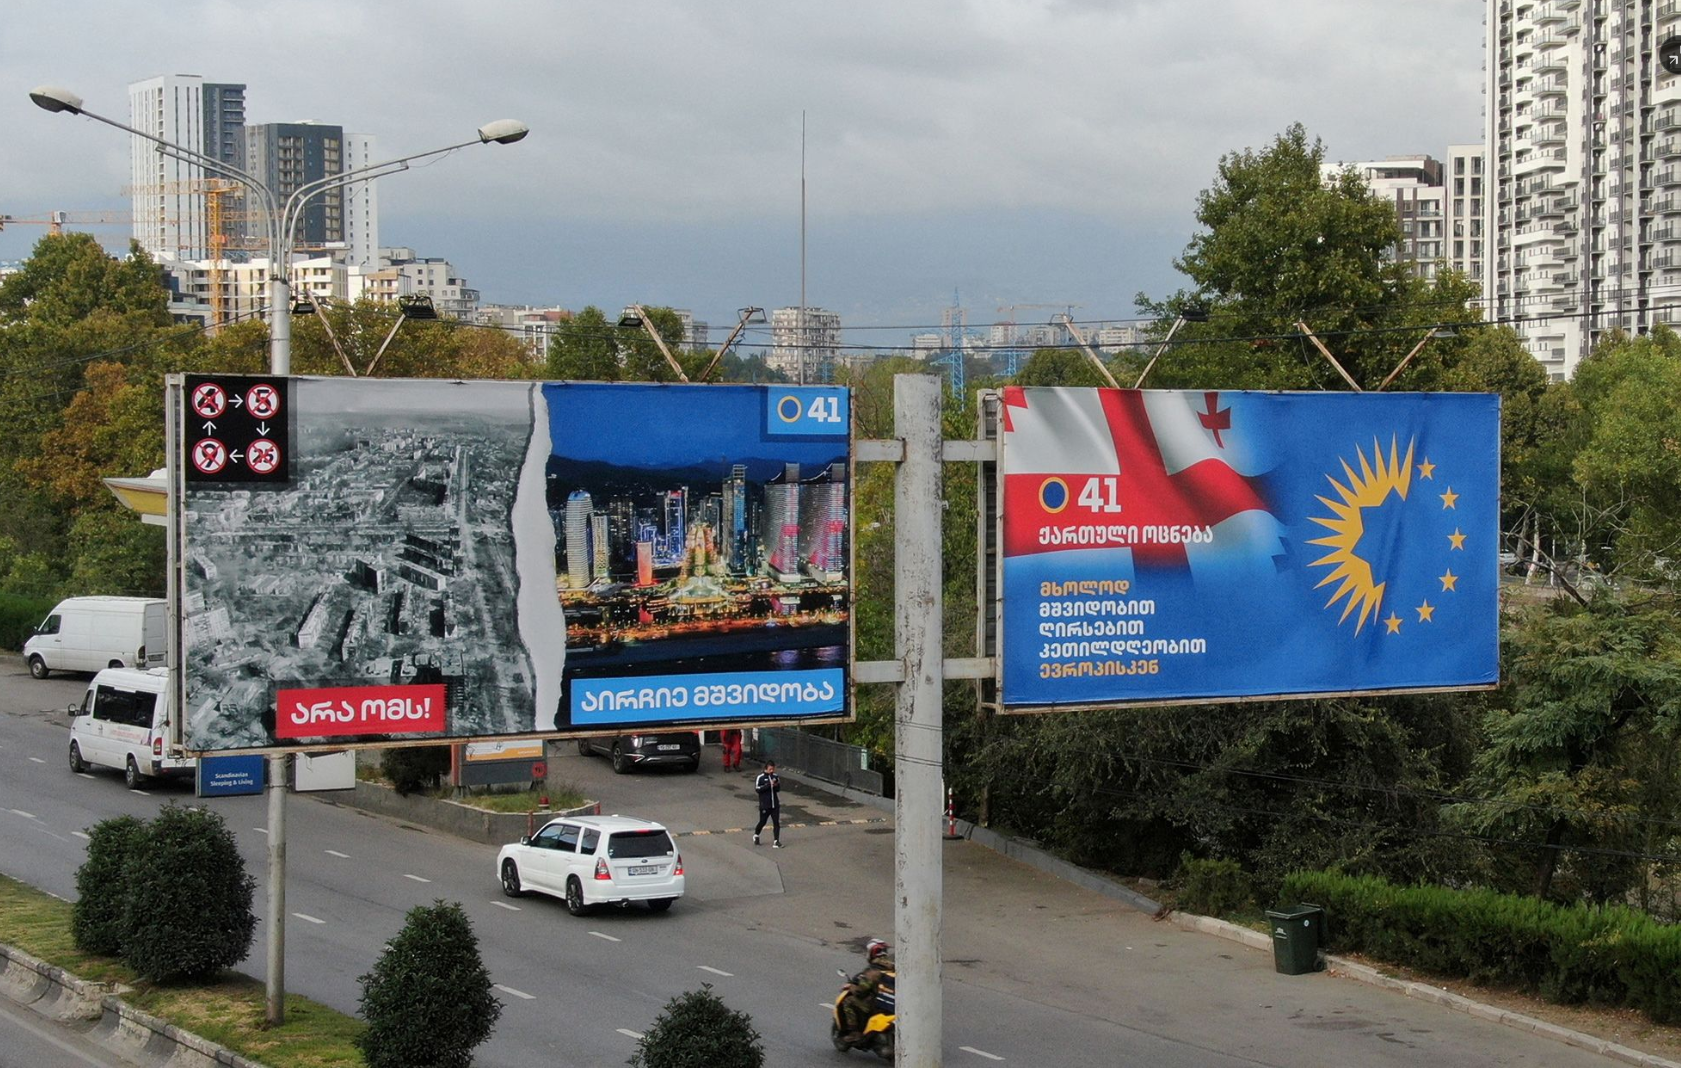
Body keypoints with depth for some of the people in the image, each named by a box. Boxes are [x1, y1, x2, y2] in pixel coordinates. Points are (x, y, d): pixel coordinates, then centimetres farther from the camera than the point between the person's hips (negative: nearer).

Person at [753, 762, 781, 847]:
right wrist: (768, 785, -23)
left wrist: (776, 785, -11)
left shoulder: (775, 776, 5)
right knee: (762, 822, 9)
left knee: (776, 822, -2)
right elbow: (757, 789, -16)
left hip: (775, 804, 4)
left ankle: (776, 841, 1)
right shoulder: (760, 777, -9)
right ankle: (756, 836, 35)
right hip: (765, 805, -4)